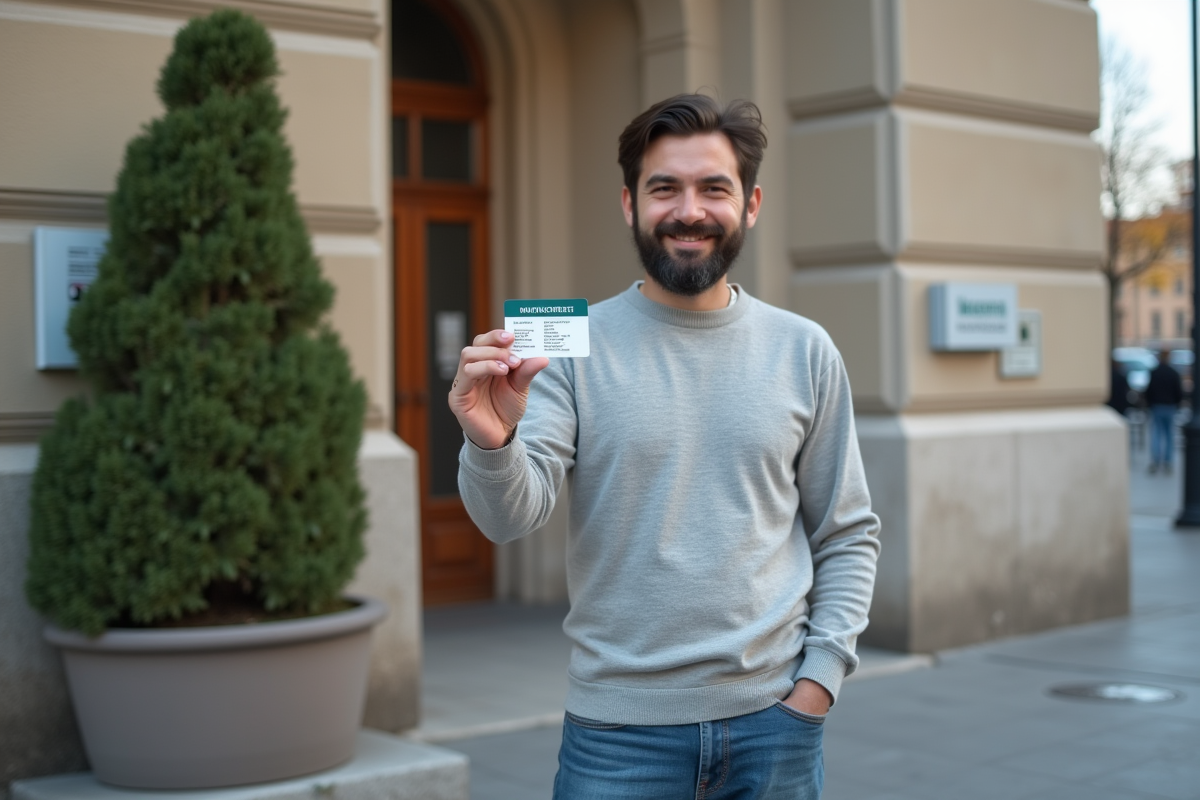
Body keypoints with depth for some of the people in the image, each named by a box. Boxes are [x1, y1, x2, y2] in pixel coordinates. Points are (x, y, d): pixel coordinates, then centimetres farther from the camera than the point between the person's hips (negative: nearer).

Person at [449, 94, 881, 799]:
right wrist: (492, 443, -33)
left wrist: (821, 675, -2)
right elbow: (512, 515, -14)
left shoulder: (805, 352, 3)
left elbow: (848, 534, 8)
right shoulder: (575, 345, -4)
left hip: (773, 723, 2)